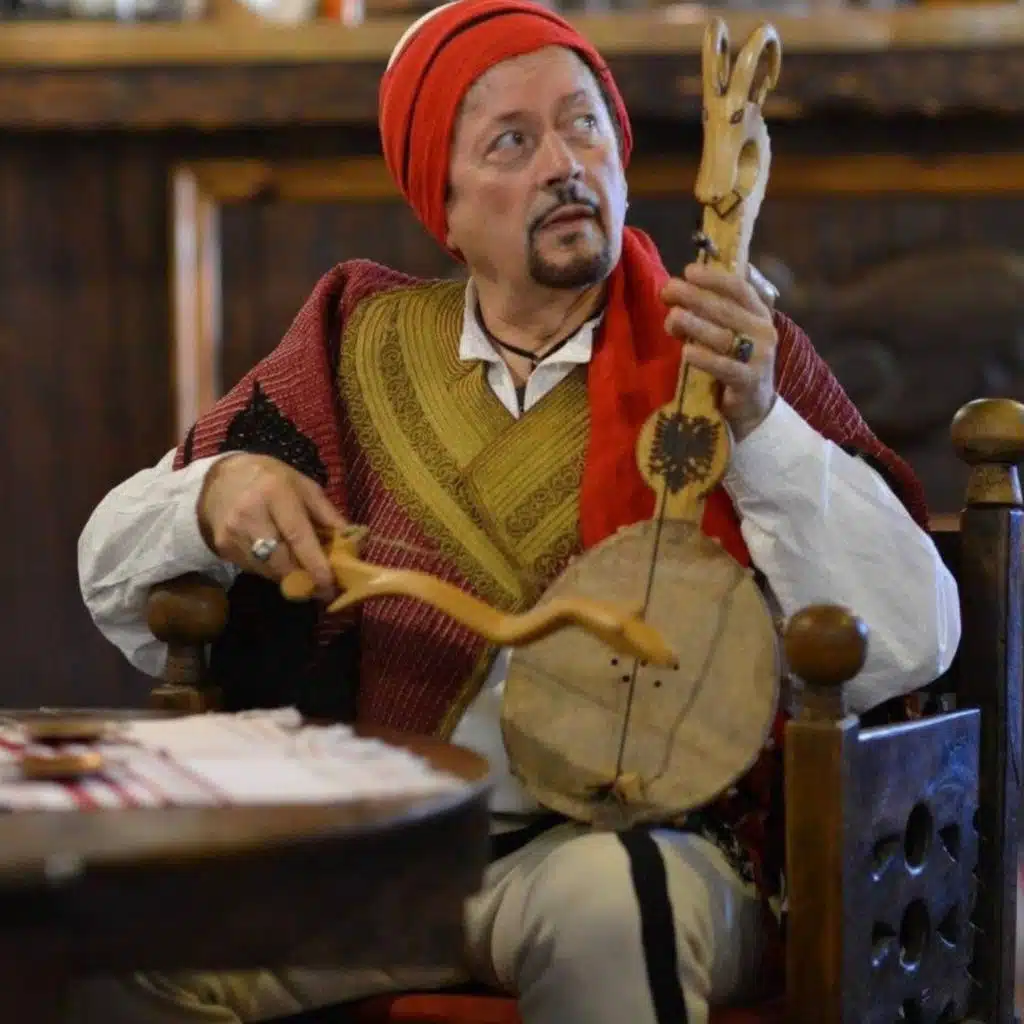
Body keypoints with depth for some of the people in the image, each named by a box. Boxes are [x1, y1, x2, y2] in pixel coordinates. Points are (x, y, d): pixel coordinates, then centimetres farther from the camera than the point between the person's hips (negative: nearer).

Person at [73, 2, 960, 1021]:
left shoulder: (731, 360, 4)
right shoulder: (361, 348, 11)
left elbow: (911, 647, -7)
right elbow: (110, 569, 14)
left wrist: (758, 426, -19)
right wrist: (218, 497, -7)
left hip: (644, 835, -2)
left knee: (607, 903, -37)